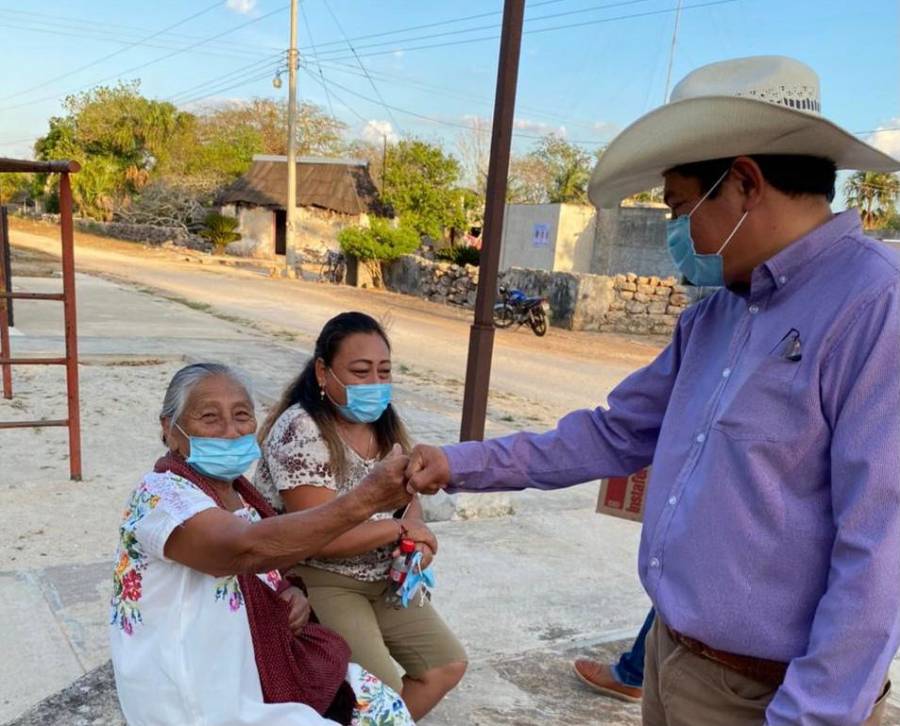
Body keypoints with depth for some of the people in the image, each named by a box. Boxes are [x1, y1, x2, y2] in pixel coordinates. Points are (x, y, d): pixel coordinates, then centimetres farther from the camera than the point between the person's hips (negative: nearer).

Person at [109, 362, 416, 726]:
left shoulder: (239, 493, 5)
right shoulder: (161, 495, -20)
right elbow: (247, 549, -39)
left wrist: (296, 597, -7)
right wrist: (364, 498, -46)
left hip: (266, 669, 8)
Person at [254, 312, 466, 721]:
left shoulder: (383, 422, 3)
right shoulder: (300, 430, -22)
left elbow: (409, 499, 9)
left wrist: (417, 538, -14)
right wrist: (401, 530, -16)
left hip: (383, 578, 8)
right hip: (319, 581, -8)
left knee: (448, 665, 5)